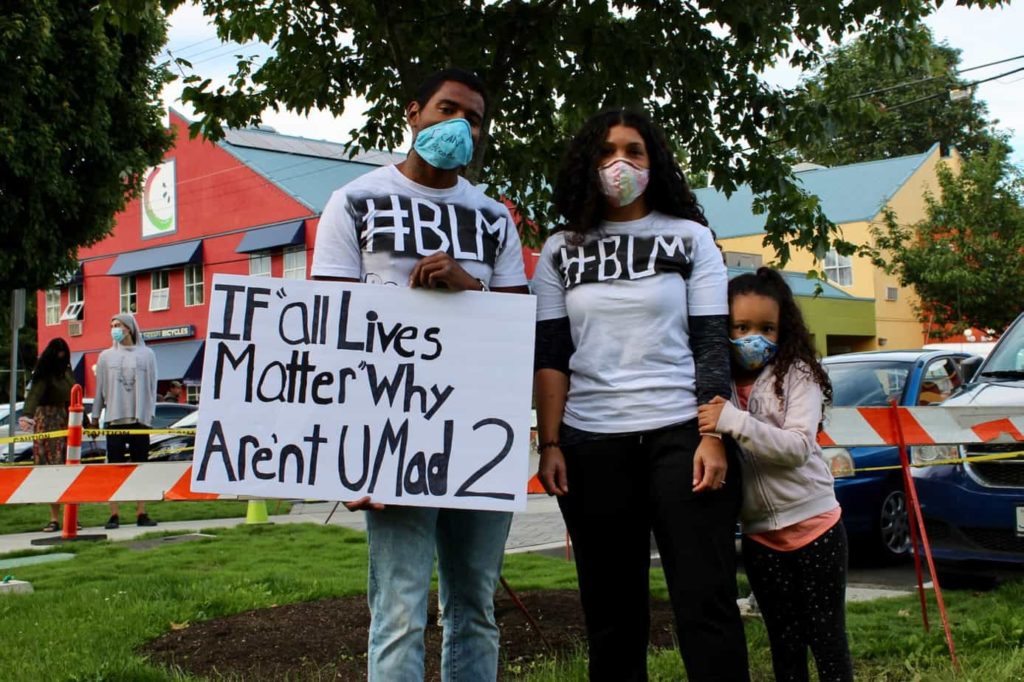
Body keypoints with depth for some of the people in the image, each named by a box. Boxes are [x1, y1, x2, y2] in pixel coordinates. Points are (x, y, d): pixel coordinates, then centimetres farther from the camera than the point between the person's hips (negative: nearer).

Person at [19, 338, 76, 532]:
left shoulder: (67, 372, 12)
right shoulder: (44, 374, -7)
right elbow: (34, 395, -24)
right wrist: (26, 415, -41)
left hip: (67, 422, 5)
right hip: (48, 422, -5)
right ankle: (54, 518, -3)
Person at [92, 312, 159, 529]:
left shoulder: (146, 355, 8)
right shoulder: (106, 356, 11)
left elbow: (152, 385, 7)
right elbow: (100, 387, 11)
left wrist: (150, 413, 0)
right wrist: (95, 417, 7)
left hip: (139, 418, 0)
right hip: (114, 418, 0)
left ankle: (141, 513, 5)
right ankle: (114, 515, -1)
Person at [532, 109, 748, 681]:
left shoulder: (690, 237, 7)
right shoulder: (561, 251, 11)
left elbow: (711, 344, 1)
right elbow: (551, 356, 7)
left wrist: (713, 438, -8)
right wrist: (550, 444, -2)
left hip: (679, 436, -2)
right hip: (591, 445, 2)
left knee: (706, 600, -5)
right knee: (611, 608, 8)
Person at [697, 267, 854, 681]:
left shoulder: (796, 374, -8)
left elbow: (798, 447, -19)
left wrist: (734, 422, -27)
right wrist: (710, 434, -17)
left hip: (815, 526, -4)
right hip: (760, 537, 4)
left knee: (828, 640, 5)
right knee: (785, 645, 13)